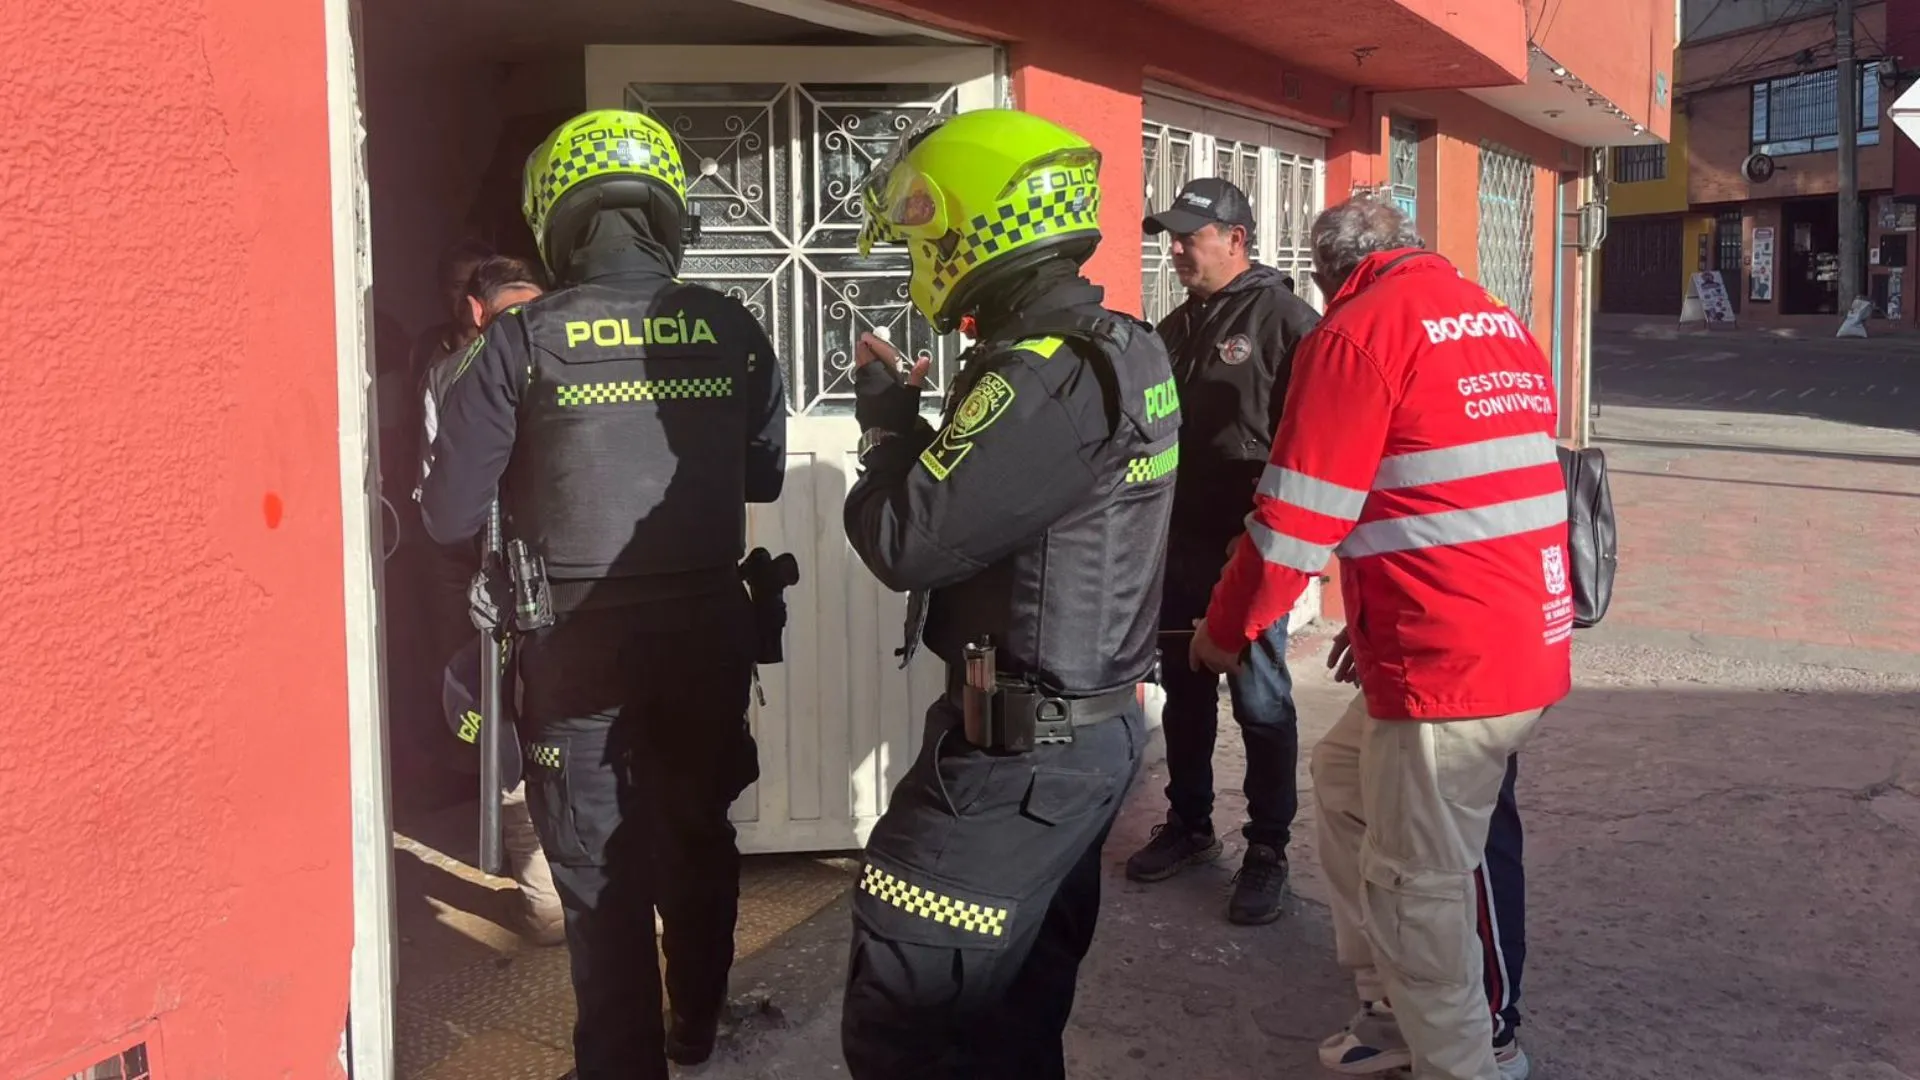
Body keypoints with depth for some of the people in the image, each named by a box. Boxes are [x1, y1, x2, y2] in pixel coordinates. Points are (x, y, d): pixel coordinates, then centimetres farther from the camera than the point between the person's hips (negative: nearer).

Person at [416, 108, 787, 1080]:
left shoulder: (521, 342, -11)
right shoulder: (733, 332, -3)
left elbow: (449, 514, -7)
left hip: (580, 645, -3)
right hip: (707, 634, 3)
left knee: (602, 872, 11)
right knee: (698, 840, 23)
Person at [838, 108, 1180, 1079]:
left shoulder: (1047, 378, -23)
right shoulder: (1120, 349, 9)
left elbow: (907, 542, -22)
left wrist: (887, 420, -6)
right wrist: (916, 423, 7)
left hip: (1020, 754, -10)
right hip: (1092, 727, 10)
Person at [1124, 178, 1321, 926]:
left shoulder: (1283, 317, -10)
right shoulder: (1176, 328, 14)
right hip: (1179, 544, 7)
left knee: (1260, 702, 1)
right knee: (1184, 690, 15)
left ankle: (1267, 851, 12)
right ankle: (1189, 826, 29)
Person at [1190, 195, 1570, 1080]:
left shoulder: (1359, 330, -8)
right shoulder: (1499, 321, 16)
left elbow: (1298, 515, -11)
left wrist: (1225, 629, 4)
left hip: (1448, 665, -9)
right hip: (1532, 644, 9)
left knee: (1414, 892, 2)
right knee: (1343, 774, 25)